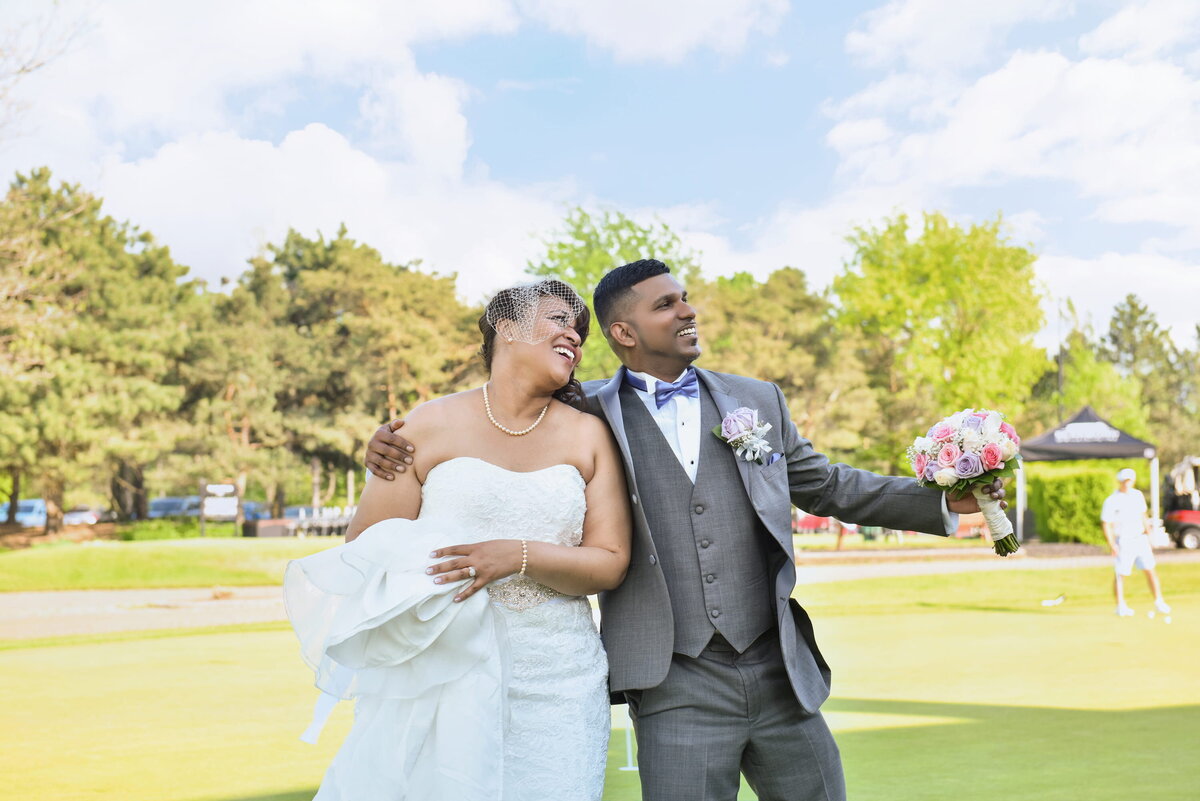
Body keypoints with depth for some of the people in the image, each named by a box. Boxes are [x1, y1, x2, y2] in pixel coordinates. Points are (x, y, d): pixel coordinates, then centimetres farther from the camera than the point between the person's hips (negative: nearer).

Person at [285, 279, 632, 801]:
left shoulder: (589, 436, 7)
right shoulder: (434, 425, 2)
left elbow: (611, 564, 2)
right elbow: (365, 550, 4)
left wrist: (520, 556, -13)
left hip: (555, 685, 2)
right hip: (439, 675, -1)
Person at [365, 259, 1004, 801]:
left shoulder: (758, 400, 10)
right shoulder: (587, 414, 0)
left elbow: (825, 485, 17)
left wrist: (945, 502, 11)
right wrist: (399, 451, -8)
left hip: (782, 676, 4)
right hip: (677, 689, -3)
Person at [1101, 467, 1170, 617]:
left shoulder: (1138, 495, 8)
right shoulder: (1111, 501, -9)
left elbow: (1143, 516, 20)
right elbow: (1106, 524, -11)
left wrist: (1148, 534, 14)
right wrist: (1112, 545, -19)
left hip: (1140, 539, 5)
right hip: (1123, 542, -5)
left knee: (1150, 570, 1)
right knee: (1120, 575, -1)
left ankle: (1159, 601, 10)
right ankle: (1121, 607, 9)